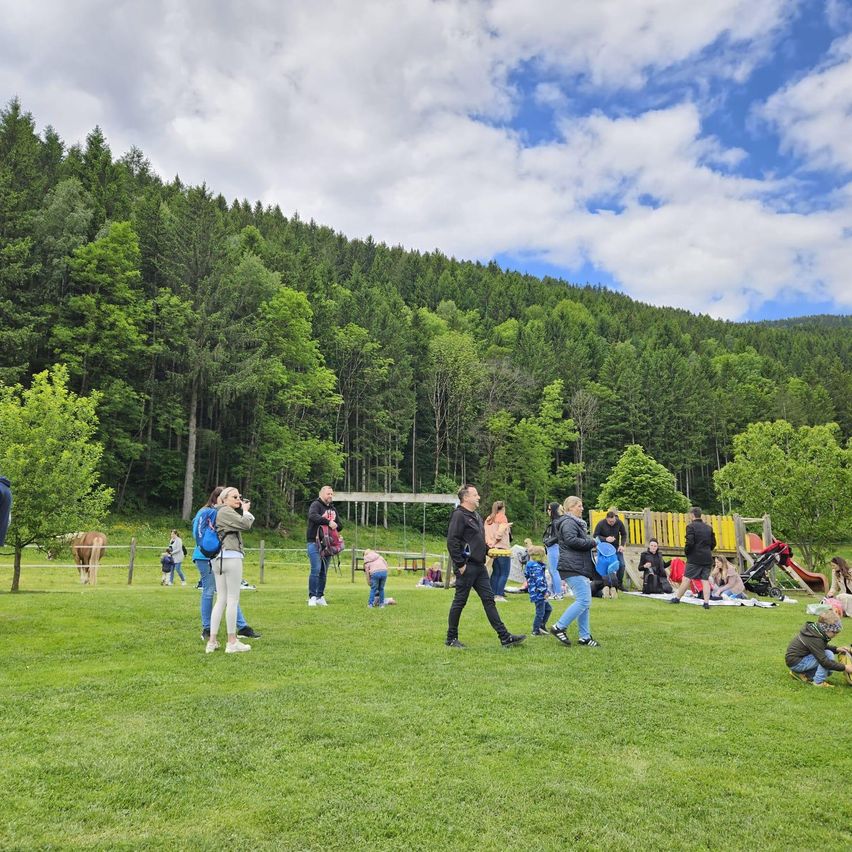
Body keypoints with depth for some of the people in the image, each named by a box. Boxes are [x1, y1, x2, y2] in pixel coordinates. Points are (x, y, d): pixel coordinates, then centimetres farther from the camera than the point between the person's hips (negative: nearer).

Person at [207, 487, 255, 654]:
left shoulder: (220, 512, 25)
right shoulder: (225, 511, -6)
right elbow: (246, 524, -14)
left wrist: (244, 511, 15)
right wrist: (246, 510, 3)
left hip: (218, 558, 10)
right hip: (230, 557, -10)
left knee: (221, 599, 9)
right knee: (233, 600, -5)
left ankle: (212, 641, 8)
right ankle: (232, 642, -2)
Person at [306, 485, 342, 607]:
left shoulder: (333, 509, 19)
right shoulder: (316, 505, -3)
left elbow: (340, 525, 17)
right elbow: (312, 516, -24)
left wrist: (335, 525, -6)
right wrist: (328, 522, -29)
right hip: (314, 543, -7)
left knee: (324, 572, 8)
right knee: (316, 569, -13)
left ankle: (320, 597, 14)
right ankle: (312, 597, -9)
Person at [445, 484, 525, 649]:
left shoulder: (475, 516, 18)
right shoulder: (459, 515, -12)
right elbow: (452, 541, -19)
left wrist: (488, 550, 9)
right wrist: (460, 564, -20)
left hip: (479, 566, 9)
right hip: (466, 567, -9)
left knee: (489, 600, 7)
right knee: (459, 602, 1)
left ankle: (505, 637, 9)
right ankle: (451, 639, 13)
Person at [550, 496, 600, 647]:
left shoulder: (576, 523, 24)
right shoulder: (568, 523, -9)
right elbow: (571, 540, -24)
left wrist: (592, 541, 11)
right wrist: (592, 542, -14)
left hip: (580, 568, 11)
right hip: (573, 568, -11)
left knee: (585, 602, 9)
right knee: (583, 600, -15)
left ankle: (585, 636, 13)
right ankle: (559, 627, -9)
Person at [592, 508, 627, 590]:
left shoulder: (619, 522, -9)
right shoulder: (601, 524, -18)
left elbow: (624, 534, 5)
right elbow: (595, 536, -14)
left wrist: (622, 545, -8)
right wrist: (605, 539, -28)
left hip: (616, 547, 3)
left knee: (621, 564, -2)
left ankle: (620, 584, 13)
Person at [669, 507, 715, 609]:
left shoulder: (691, 526, -9)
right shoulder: (708, 527, 11)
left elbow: (690, 542, -17)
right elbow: (713, 543, 13)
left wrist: (686, 551, -1)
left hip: (695, 558, -6)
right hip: (707, 558, 6)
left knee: (686, 578, -1)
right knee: (705, 580, 5)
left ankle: (677, 598, 5)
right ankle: (706, 602, 1)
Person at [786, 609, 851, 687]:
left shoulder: (815, 631, 1)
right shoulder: (815, 639, -27)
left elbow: (822, 647, 20)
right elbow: (824, 661, -28)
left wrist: (836, 649, 4)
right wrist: (844, 668, -24)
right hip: (795, 662, -10)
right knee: (828, 654, -17)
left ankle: (800, 673, 12)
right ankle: (818, 682, -11)